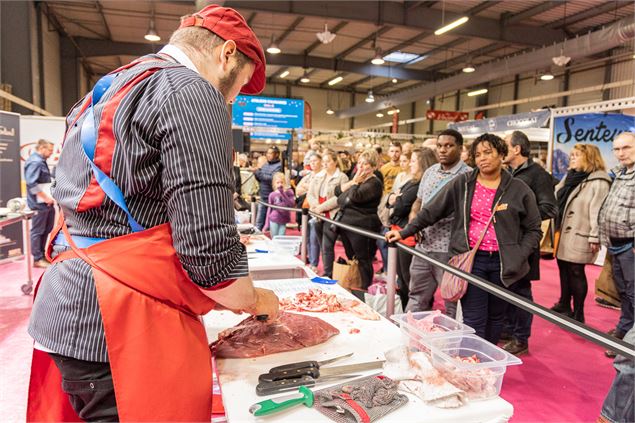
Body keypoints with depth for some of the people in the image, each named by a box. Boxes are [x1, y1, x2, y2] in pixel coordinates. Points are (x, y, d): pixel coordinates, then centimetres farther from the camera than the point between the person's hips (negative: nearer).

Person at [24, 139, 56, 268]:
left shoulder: (41, 161, 15)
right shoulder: (35, 162, -16)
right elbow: (31, 183, -24)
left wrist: (49, 197, 13)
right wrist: (46, 197, -19)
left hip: (47, 202, 10)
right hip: (39, 203, -10)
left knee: (47, 229, 16)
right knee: (37, 231, 0)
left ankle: (42, 254, 27)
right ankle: (38, 259, 8)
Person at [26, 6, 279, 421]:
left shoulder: (108, 90, 16)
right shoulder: (192, 94, -14)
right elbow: (208, 250, -21)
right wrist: (254, 301, 0)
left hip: (67, 309, 10)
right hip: (119, 324, -10)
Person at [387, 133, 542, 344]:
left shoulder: (519, 189, 3)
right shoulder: (461, 184, 3)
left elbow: (533, 229, 8)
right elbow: (431, 210, 3)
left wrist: (519, 258, -4)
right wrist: (404, 232, -1)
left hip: (502, 263, 1)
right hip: (471, 260, -1)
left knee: (495, 318, 13)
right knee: (474, 322, -3)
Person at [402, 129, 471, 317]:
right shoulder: (430, 172, 12)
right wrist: (413, 216, 1)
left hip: (450, 250, -6)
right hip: (423, 246, 6)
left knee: (453, 304, 8)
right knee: (416, 299, 17)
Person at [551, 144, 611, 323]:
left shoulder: (599, 182, -11)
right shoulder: (570, 177, 16)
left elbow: (597, 211, -17)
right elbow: (556, 198, 17)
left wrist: (595, 237, -19)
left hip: (580, 235, -8)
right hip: (564, 232, 8)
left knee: (576, 272, -2)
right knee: (563, 268, 14)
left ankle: (578, 314, 10)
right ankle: (564, 305, 28)